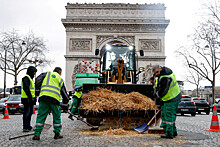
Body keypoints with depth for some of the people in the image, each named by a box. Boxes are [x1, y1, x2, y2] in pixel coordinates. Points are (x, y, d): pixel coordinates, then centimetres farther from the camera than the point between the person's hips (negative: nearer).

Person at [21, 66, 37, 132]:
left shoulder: (30, 78, 22)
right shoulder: (26, 78, -11)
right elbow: (26, 89, -21)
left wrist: (34, 98, 24)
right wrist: (30, 97, -24)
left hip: (30, 99, 10)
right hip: (27, 99, -10)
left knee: (30, 113, 13)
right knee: (27, 113, -10)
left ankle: (28, 126, 20)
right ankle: (25, 127, -7)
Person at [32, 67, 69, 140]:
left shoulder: (47, 74, 22)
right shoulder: (60, 79, 24)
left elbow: (38, 80, 5)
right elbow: (64, 93, 26)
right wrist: (65, 104, 33)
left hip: (43, 97, 0)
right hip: (54, 99, 0)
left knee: (41, 116, 5)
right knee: (57, 116, 15)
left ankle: (37, 134, 5)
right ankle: (57, 134, 17)